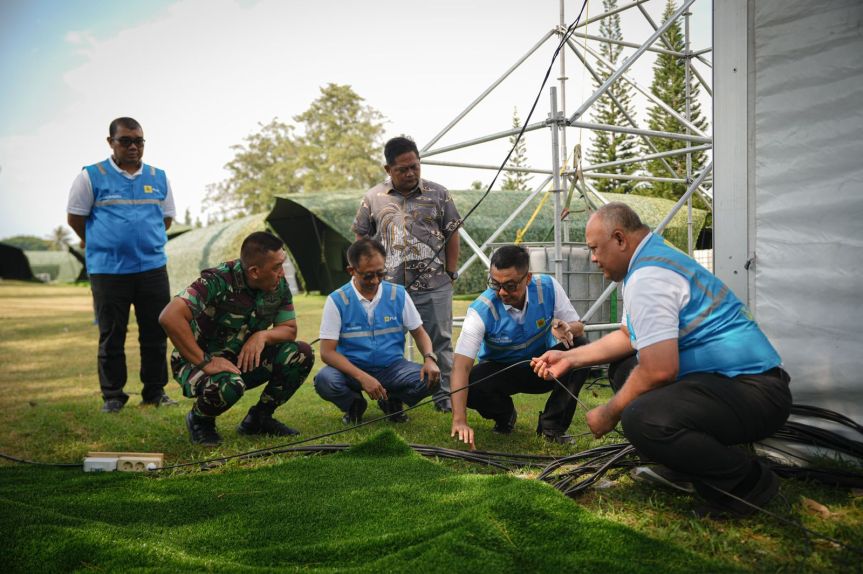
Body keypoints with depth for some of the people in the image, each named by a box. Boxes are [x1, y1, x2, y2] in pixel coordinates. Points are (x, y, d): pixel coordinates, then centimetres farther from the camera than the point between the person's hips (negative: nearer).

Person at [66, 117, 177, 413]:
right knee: (111, 335, 5)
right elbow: (75, 217, 5)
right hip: (107, 270, -2)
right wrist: (101, 244, 13)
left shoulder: (159, 177, 9)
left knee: (155, 333, 6)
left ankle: (155, 391, 18)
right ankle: (112, 395, 16)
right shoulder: (91, 176, -1)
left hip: (153, 267, 3)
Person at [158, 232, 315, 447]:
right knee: (229, 385, -39)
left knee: (301, 354, -14)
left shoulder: (279, 285, -8)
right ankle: (199, 420, -2)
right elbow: (170, 317, -37)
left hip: (245, 359, 6)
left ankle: (258, 418, 5)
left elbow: (290, 329, 1)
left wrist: (263, 335, -22)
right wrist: (204, 362, -35)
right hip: (198, 362, -6)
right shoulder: (219, 281, -28)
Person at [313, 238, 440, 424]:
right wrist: (362, 377, -27)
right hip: (352, 368, -1)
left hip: (392, 366, 2)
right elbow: (327, 351, -14)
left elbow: (419, 332, 6)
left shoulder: (398, 294, -3)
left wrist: (429, 358, -16)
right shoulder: (337, 300, -10)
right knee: (325, 381, -33)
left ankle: (392, 402, 8)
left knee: (428, 379, -26)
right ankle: (355, 404, 4)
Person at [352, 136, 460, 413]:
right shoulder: (373, 198, 5)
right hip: (388, 287, 1)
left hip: (434, 287, -1)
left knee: (440, 341, 4)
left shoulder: (438, 194, 4)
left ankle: (444, 395, 14)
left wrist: (451, 273, 3)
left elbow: (452, 235, 8)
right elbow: (361, 239, 11)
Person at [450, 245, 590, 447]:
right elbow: (461, 366, -34)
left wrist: (567, 329, -37)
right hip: (500, 370, -1)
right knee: (468, 385, -33)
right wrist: (459, 420, -45)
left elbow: (578, 327, -10)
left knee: (581, 347, -27)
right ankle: (505, 414, 5)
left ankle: (552, 424, -8)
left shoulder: (548, 288, -20)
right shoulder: (482, 309, -27)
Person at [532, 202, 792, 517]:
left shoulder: (647, 277, -20)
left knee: (642, 420, -34)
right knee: (623, 367, 21)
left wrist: (609, 414, -11)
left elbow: (659, 370, -27)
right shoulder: (655, 257, 14)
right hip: (721, 374, 11)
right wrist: (570, 358, 20)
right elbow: (628, 336, 24)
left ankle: (748, 482, -9)